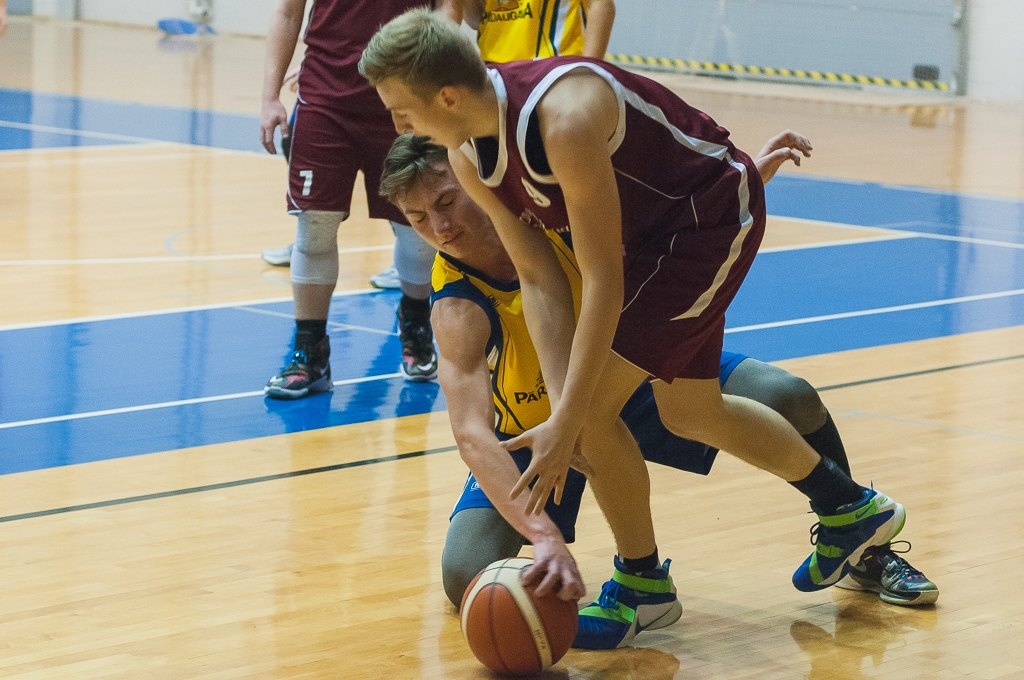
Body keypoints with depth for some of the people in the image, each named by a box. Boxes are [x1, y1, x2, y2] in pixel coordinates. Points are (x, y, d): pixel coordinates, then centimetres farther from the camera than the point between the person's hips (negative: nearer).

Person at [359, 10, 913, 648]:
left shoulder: (564, 120, -37)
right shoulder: (470, 157, -11)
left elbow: (603, 281, -33)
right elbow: (539, 279, -9)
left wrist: (567, 423, -33)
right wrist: (560, 408, -20)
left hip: (713, 214, -9)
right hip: (651, 230, 9)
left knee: (594, 407, -15)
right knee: (689, 413, 21)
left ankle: (643, 586, 7)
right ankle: (854, 510, 42)